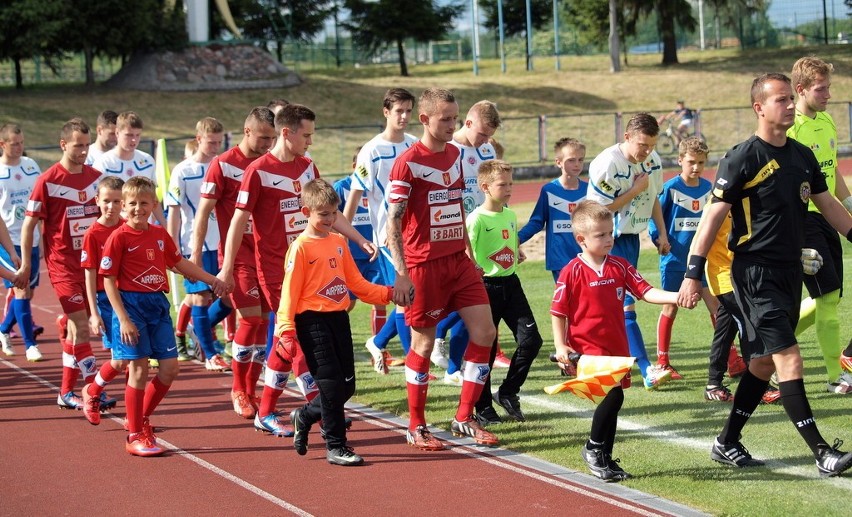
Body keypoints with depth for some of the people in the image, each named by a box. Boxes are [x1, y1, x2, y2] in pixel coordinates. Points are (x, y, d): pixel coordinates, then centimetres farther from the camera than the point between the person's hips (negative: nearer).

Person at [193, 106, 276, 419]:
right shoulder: (223, 165, -5)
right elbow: (203, 212, -4)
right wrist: (195, 254, -9)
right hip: (237, 253, -5)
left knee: (264, 321, 3)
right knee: (250, 318, -13)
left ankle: (251, 390, 13)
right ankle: (238, 389, 2)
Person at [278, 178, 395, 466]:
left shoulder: (339, 242, 11)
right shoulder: (301, 247, -8)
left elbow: (355, 281, 17)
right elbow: (290, 291, -11)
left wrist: (386, 293, 7)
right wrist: (286, 330, -17)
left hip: (339, 318, 7)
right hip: (312, 321, -7)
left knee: (347, 386, 8)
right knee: (332, 384, -8)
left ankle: (305, 416, 32)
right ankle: (335, 447, 1)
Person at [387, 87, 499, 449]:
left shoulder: (454, 154, 10)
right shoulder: (407, 163, -12)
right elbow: (393, 221, -14)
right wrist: (401, 273, -21)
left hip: (458, 261, 7)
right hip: (424, 265, -7)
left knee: (485, 333, 0)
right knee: (423, 343, 2)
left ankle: (464, 419, 10)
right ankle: (416, 429, 14)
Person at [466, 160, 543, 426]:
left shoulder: (511, 215, 9)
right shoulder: (477, 218, -13)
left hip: (511, 283, 6)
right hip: (486, 286, -6)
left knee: (531, 339, -2)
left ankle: (508, 393, 15)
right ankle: (483, 407, 12)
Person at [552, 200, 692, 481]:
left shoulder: (620, 266, 7)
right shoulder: (572, 272, -8)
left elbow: (646, 292, 2)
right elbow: (558, 313, -4)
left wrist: (676, 297, -14)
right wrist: (560, 346, -12)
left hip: (617, 347, 6)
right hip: (587, 347, -6)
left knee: (613, 397, 10)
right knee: (613, 395, -20)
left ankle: (605, 459, 23)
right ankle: (593, 448, -1)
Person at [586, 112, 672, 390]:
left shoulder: (652, 160, 3)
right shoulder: (607, 163, -20)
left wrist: (662, 233, 12)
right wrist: (634, 191, -19)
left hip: (632, 237, 7)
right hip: (609, 240, -7)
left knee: (617, 306, 12)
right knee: (625, 305, -13)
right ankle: (647, 371, -17)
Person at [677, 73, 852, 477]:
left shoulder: (803, 156, 10)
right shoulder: (742, 159, -11)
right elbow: (714, 216, -11)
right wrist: (693, 274, -15)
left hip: (790, 272, 8)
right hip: (755, 273, -8)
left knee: (764, 363, 13)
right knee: (788, 359, -11)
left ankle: (727, 443, 26)